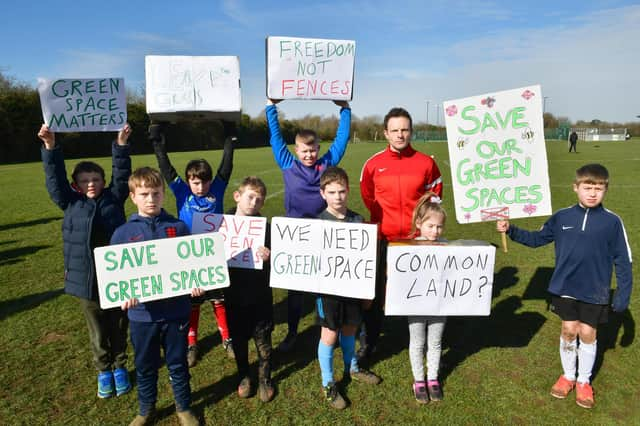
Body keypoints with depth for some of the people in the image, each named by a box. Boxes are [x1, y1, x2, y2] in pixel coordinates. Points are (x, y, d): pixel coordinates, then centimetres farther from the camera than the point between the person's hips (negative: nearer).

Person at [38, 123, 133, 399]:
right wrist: (50, 148, -16)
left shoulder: (114, 199, 2)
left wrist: (121, 145, -18)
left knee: (118, 328, 15)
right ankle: (103, 371, 35)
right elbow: (55, 179, -5)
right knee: (97, 332, 16)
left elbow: (121, 175, -7)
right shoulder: (71, 203, 3)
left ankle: (119, 367, 35)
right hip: (86, 280, 0)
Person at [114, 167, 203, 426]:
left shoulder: (179, 228, -3)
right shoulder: (123, 233, -4)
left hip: (175, 310, 0)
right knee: (145, 366, 19)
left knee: (178, 364, 16)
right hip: (142, 314, 1)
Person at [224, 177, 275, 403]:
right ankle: (243, 376, 41)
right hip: (234, 295, 1)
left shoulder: (264, 227, -9)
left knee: (263, 341, 12)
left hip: (260, 295, -1)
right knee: (238, 340, 18)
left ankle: (265, 379, 36)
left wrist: (268, 258, -31)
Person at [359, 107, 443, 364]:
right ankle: (368, 341, 25)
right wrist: (381, 219, 9)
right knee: (374, 293, 9)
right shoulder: (373, 164, -1)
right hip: (382, 239, 1)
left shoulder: (426, 163, -3)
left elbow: (435, 195, 10)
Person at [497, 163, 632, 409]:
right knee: (568, 331, 12)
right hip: (565, 288, 1)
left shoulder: (612, 222, -9)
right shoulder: (561, 217, -4)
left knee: (588, 334, 9)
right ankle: (568, 375, 33)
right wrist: (510, 231, -3)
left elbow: (623, 261, -3)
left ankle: (584, 381, 30)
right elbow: (536, 239, 8)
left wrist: (623, 294, -5)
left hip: (595, 292, -1)